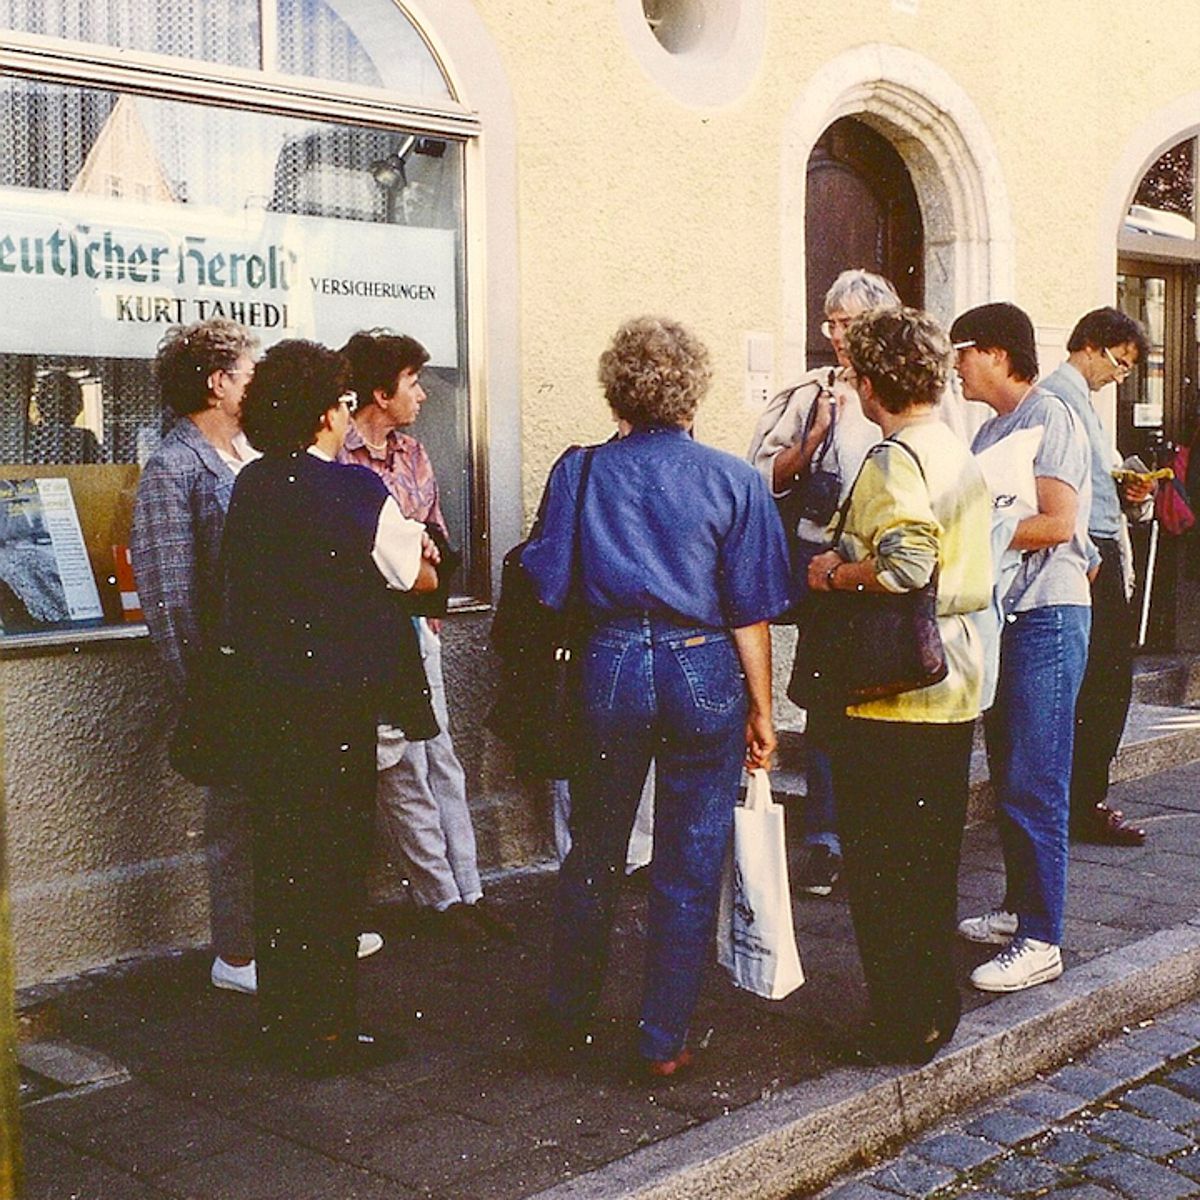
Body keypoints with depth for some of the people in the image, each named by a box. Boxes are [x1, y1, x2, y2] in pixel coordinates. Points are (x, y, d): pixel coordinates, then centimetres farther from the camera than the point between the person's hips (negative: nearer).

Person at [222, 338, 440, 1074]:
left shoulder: (251, 487, 4)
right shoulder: (356, 491, -14)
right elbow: (422, 579, -6)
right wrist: (418, 545, 16)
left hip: (259, 692, 7)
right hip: (333, 696, -6)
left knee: (279, 852, 15)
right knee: (335, 860, 3)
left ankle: (283, 1019, 27)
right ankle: (327, 1033, 11)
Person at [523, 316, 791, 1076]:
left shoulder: (581, 472, -1)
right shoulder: (732, 480, -4)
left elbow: (549, 588, 2)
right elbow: (749, 611, -4)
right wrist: (761, 710, 3)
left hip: (611, 668, 2)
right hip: (704, 673, -1)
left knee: (593, 856, 17)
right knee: (691, 866, 8)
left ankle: (569, 1020, 31)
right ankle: (665, 1042, 15)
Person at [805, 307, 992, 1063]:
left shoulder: (895, 458, -15)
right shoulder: (961, 455, 12)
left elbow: (905, 563, -29)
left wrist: (836, 573, -12)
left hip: (893, 693, -9)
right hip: (954, 686, 9)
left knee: (882, 868, 2)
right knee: (932, 860, 18)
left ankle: (905, 1029, 11)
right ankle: (937, 1010, 29)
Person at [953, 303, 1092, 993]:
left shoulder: (1049, 418, -10)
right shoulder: (992, 430, 18)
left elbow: (1056, 523, -19)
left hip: (1047, 618, -9)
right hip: (1001, 616, 9)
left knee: (1034, 787, -8)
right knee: (1007, 779, 15)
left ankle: (1041, 942, -2)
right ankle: (1019, 910, 27)